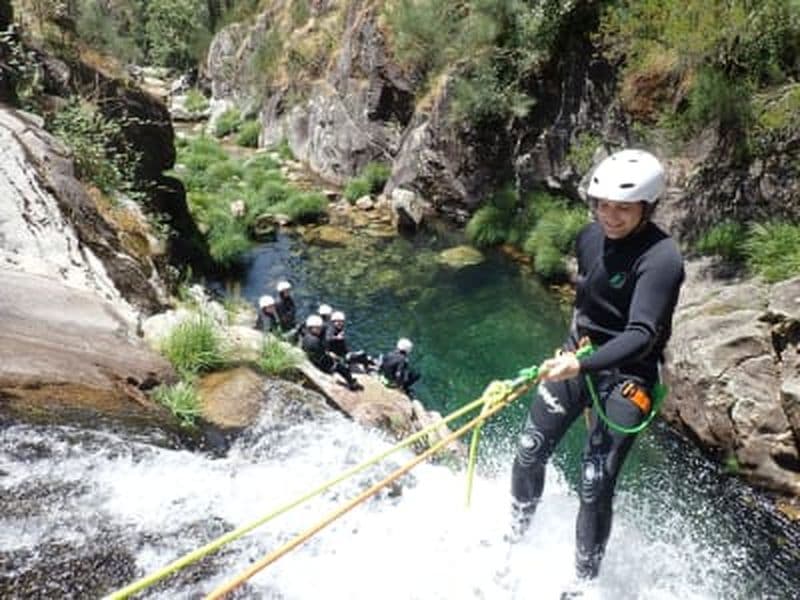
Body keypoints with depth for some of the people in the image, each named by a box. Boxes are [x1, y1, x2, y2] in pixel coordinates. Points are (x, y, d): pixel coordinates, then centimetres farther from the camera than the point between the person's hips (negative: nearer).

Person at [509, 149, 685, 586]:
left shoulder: (661, 259, -22)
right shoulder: (590, 237, -1)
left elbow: (641, 335, -31)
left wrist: (582, 366, -45)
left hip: (626, 374, -6)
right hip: (578, 356, 6)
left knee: (595, 484, -6)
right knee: (529, 453, 9)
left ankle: (584, 581, 16)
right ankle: (514, 539, 33)